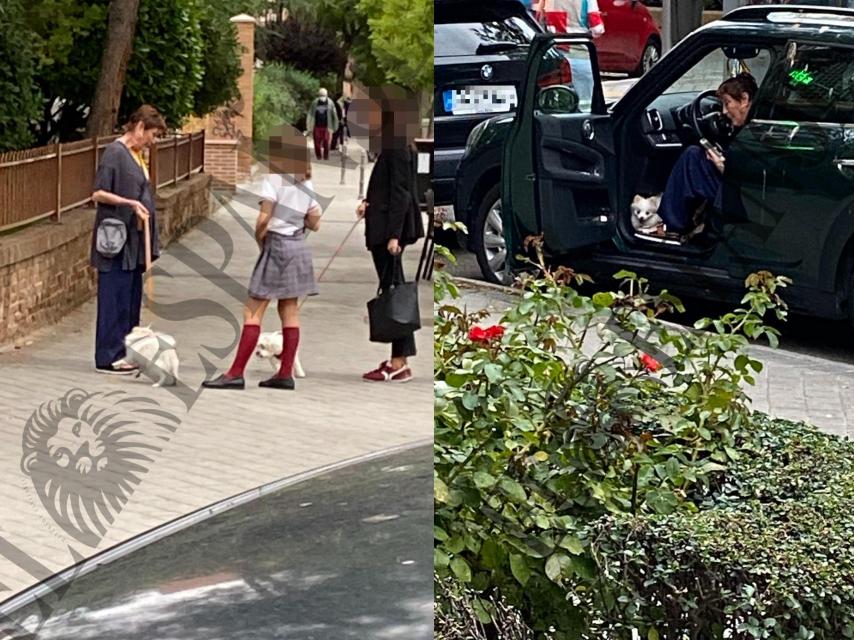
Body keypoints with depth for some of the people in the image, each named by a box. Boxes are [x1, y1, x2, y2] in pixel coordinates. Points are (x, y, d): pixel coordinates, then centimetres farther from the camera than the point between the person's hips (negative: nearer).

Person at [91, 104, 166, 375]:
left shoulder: (137, 155, 15)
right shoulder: (114, 152, -12)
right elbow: (98, 193, -16)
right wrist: (130, 203, -24)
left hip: (135, 241, 9)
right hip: (117, 239, -9)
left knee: (132, 298, 11)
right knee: (114, 298, -6)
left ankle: (125, 353, 17)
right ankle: (107, 357, -2)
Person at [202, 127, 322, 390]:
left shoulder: (274, 178, -11)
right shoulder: (306, 183, 10)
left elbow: (263, 219, -17)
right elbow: (314, 223, 13)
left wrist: (260, 239, -1)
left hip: (277, 245, -7)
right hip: (299, 247, 7)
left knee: (253, 312, -6)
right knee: (290, 312, 9)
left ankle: (236, 373, -9)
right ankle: (285, 373, 8)